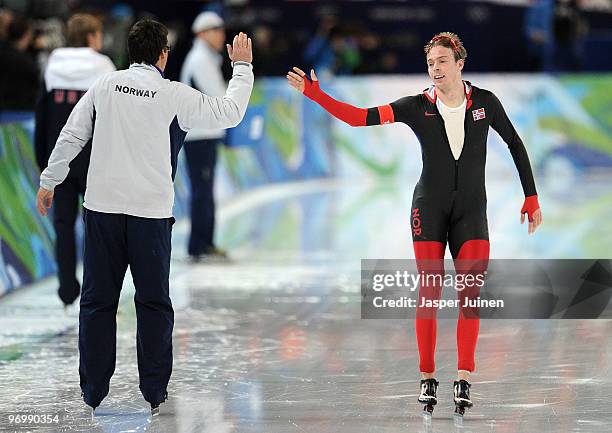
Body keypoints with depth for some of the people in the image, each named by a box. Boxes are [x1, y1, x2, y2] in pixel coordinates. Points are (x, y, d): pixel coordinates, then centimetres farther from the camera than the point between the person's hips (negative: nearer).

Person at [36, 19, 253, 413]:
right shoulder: (175, 95, -4)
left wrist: (49, 182, 17)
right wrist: (242, 67, 20)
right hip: (151, 211, -2)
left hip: (102, 207, 2)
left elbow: (71, 137, 6)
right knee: (154, 303, 8)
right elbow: (230, 113, 6)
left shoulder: (105, 86, 4)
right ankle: (154, 393, 10)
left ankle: (94, 393, 10)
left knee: (98, 300, 8)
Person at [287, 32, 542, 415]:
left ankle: (464, 380, -10)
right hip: (429, 207, 0)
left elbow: (515, 144, 10)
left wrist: (532, 199, 8)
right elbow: (361, 118, -10)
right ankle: (428, 378, 3)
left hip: (472, 210, 0)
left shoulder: (485, 102, -1)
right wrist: (316, 95, -20)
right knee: (429, 291, -4)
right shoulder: (418, 107, -4)